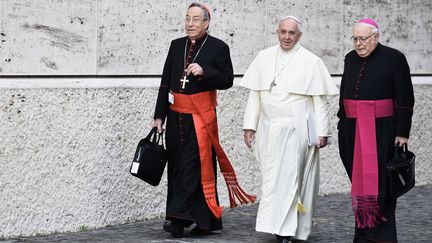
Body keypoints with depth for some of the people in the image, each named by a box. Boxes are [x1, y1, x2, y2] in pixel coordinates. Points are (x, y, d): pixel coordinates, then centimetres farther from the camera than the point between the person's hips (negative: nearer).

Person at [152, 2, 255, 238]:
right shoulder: (176, 45, 11)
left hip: (200, 116, -5)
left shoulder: (219, 47, -2)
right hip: (176, 115, 5)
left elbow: (227, 80, -4)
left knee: (192, 165, -11)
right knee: (177, 166, 7)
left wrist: (203, 72, -20)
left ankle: (180, 218, -11)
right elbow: (165, 83, 11)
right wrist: (159, 115, 7)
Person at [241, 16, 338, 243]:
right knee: (272, 179, 6)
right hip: (268, 129, 4)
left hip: (296, 130, -4)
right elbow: (254, 94, 11)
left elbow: (320, 100, -2)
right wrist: (249, 126, 6)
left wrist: (322, 132, -6)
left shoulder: (311, 62, -2)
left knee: (287, 179, -7)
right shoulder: (264, 58, 8)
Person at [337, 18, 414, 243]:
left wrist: (402, 133, -11)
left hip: (381, 131, -5)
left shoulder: (394, 59, -6)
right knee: (359, 180, 6)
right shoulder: (350, 59, 12)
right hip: (353, 131, 6)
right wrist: (342, 125, 17)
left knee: (379, 184, -6)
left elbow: (405, 99, -7)